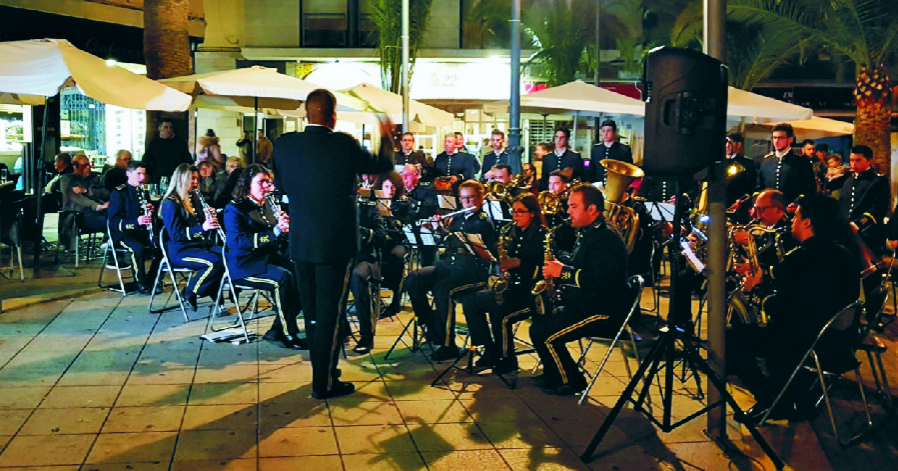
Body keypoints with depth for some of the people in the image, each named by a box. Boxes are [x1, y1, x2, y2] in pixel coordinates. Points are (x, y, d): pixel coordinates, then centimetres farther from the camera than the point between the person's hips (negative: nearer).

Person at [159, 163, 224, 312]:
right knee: (216, 262, -30)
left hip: (200, 243, 7)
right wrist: (202, 228, -26)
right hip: (179, 250, -7)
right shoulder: (170, 203, -8)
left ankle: (216, 293, -9)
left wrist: (210, 219, -1)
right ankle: (189, 293, -11)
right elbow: (175, 234, -17)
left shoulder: (193, 199, 17)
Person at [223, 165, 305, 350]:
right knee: (283, 277, -33)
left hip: (270, 258, 7)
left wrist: (285, 225, -7)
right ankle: (288, 333, -22)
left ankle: (277, 331, -14)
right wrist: (274, 232, -28)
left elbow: (282, 237, 18)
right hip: (245, 264, -7)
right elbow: (238, 241, -20)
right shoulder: (234, 209, -5)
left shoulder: (268, 207, 18)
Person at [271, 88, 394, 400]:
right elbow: (382, 164, 0)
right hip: (335, 242, -5)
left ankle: (322, 368, 33)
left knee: (311, 310, 18)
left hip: (300, 242, 5)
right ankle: (324, 383, 9)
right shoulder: (343, 144, -16)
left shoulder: (284, 144, -3)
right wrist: (386, 138, 18)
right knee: (329, 312, 3)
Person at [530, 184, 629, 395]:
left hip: (602, 314, -11)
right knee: (539, 318, 13)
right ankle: (554, 373, 23)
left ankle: (570, 382, 0)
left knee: (541, 333, -18)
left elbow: (599, 281, -30)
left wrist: (562, 272, -22)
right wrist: (557, 266, 6)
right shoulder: (587, 235, 15)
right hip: (582, 305, 11)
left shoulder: (606, 239, -20)